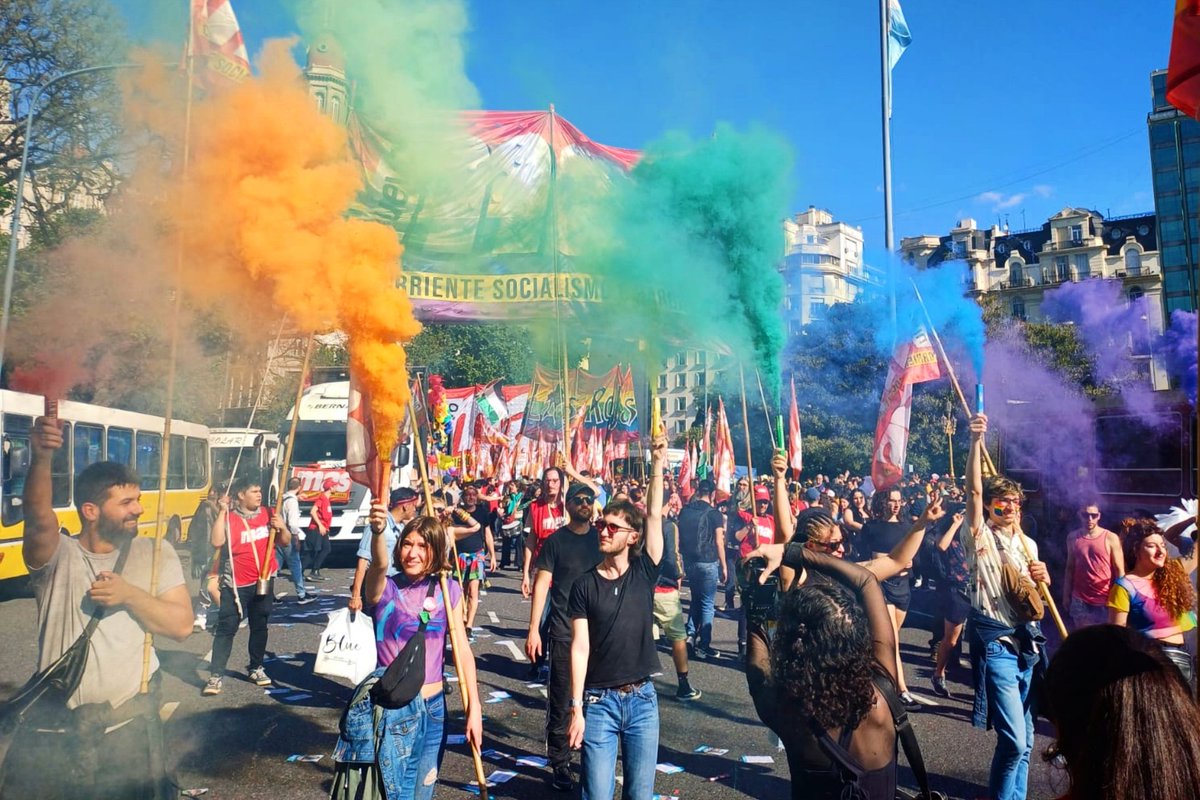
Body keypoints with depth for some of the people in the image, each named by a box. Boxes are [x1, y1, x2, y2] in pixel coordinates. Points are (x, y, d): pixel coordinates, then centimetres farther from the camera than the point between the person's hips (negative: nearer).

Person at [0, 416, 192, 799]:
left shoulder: (155, 554, 1)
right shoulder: (58, 555, -5)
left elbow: (182, 625, -4)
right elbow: (38, 519, -28)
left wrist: (129, 595, -18)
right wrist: (41, 458, -45)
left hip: (130, 723, 1)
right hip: (53, 728, -1)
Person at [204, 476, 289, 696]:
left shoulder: (268, 514, 3)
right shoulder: (229, 518, -7)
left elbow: (286, 542, 8)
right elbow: (217, 542, -23)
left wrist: (282, 527, -13)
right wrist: (222, 511, -21)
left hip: (264, 581, 4)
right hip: (236, 584, -4)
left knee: (259, 626, 14)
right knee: (226, 628, -4)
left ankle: (256, 668, 29)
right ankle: (215, 675, 2)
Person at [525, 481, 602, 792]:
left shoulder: (600, 538, 6)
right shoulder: (556, 541, -3)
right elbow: (541, 584, -6)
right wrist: (533, 630, -12)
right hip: (563, 633, -3)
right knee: (561, 701, 4)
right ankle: (559, 763, 18)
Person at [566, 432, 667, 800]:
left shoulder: (644, 573, -1)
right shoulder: (584, 585, -3)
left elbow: (654, 516, -11)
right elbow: (580, 647, -6)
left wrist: (658, 463, -17)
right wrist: (576, 707, -10)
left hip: (642, 698, 1)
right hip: (599, 700, -1)